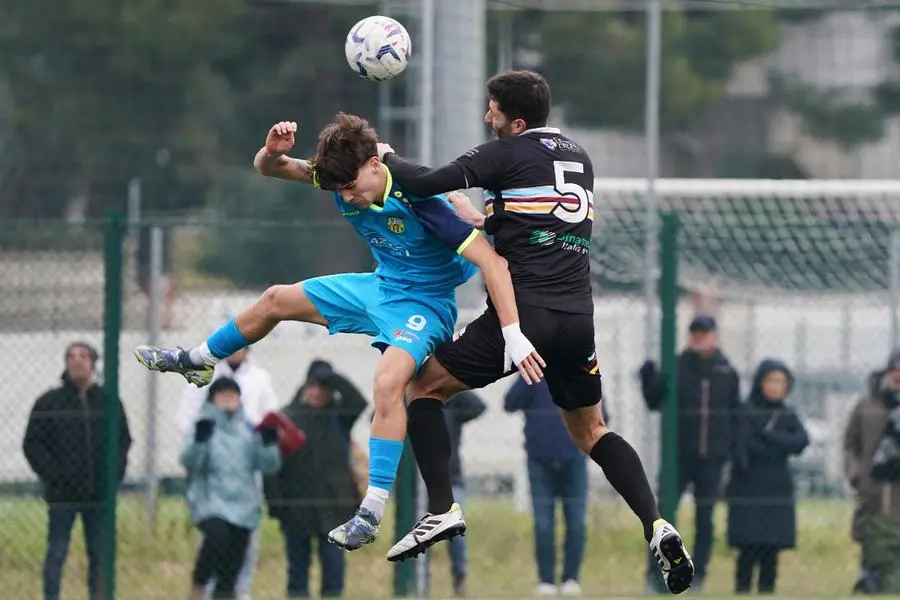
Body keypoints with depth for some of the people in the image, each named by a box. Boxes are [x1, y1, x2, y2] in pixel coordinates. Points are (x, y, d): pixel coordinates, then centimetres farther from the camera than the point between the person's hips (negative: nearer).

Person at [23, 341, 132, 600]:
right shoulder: (50, 402, -1)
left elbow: (123, 440, 12)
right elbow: (32, 444, -1)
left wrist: (114, 472, -2)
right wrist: (52, 474, -11)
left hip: (100, 493, 2)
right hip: (62, 494, -2)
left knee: (99, 554, 8)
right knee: (57, 553, -1)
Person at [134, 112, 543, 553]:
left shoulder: (417, 198, -34)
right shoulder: (343, 178, -15)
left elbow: (489, 260, -35)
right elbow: (267, 168, -2)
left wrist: (513, 335, -42)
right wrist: (273, 150, -29)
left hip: (422, 303, -8)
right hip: (380, 286, 8)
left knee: (388, 380, -35)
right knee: (276, 300, 20)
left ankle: (372, 513, -30)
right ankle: (195, 363, 49)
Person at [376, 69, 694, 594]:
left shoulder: (507, 155, -4)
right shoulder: (579, 158, 17)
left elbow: (424, 184, -8)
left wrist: (388, 158, 11)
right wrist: (483, 219, 30)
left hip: (523, 314, -6)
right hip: (578, 318, 6)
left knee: (425, 387, 11)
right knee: (591, 431, 21)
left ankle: (442, 509, -3)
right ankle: (657, 527, 0)